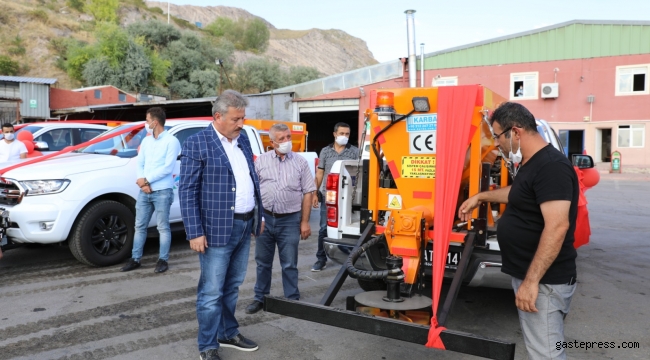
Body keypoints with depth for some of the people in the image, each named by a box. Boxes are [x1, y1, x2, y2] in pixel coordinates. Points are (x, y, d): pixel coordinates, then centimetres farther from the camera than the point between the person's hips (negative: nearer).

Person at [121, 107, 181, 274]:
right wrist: (142, 183, -6)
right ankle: (135, 259, 17)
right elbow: (140, 164, 11)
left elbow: (168, 167, -13)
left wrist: (147, 180, -12)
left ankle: (163, 260, 10)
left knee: (163, 227, 1)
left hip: (162, 192, -6)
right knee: (139, 226, 9)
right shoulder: (146, 141, 16)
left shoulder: (171, 141, -6)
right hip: (144, 191, 6)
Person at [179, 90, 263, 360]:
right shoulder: (197, 143, -10)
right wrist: (195, 233, -16)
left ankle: (229, 334, 34)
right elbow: (187, 191, -12)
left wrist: (259, 215, 16)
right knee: (212, 292, 3)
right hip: (217, 229, -7)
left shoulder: (243, 139, 10)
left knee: (232, 287, 18)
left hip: (244, 226, 7)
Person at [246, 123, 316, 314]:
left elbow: (307, 193, 1)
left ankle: (292, 300, 19)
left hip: (290, 220, -1)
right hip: (265, 219, 2)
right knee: (263, 263, 13)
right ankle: (260, 298, 28)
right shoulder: (261, 160, 3)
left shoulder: (300, 162, 1)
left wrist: (305, 222, -3)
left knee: (289, 265, 7)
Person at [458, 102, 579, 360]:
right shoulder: (531, 164, 12)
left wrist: (531, 281, -29)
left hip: (544, 281, -10)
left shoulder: (551, 166, -21)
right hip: (527, 275, 10)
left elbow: (557, 227, -28)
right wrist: (480, 197, 37)